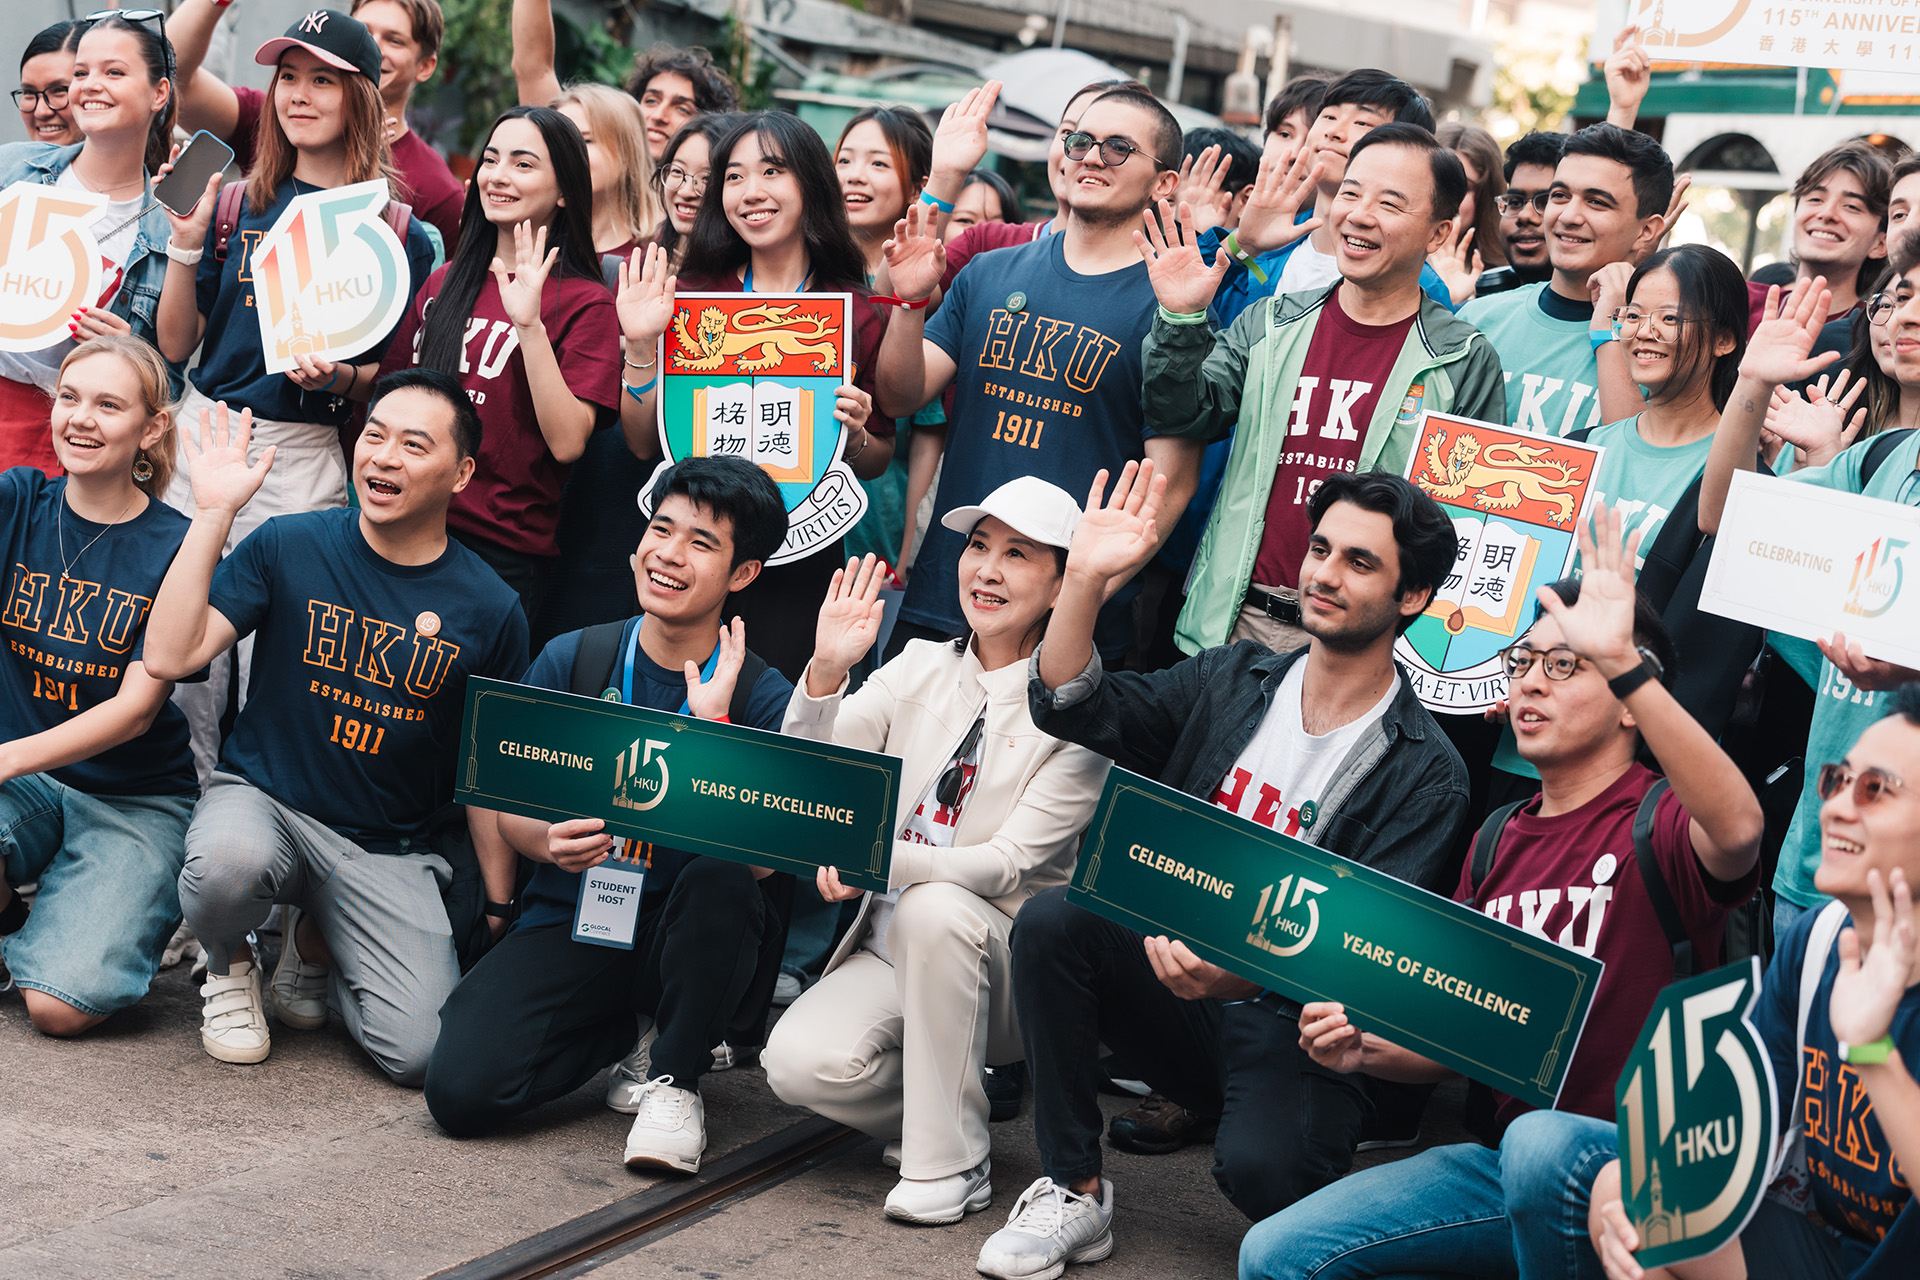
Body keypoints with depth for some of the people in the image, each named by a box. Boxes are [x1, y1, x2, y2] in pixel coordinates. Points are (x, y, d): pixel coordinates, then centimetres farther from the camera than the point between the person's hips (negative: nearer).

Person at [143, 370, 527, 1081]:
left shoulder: (490, 609, -1)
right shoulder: (288, 547, -2)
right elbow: (168, 656, -12)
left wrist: (499, 911, 9)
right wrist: (213, 513, -15)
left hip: (390, 853, 1)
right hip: (261, 802, -1)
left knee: (422, 1050, -18)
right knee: (229, 861, -39)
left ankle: (316, 944, 17)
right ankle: (230, 966, 0)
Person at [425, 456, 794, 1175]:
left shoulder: (761, 697, -6)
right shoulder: (569, 661, -1)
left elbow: (761, 859, -17)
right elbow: (510, 806, 3)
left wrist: (711, 725, -24)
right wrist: (549, 841, -20)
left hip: (687, 939, -1)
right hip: (570, 921, 2)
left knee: (724, 873, -36)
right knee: (461, 1091, -22)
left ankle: (673, 1078, -12)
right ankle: (633, 1036, 8)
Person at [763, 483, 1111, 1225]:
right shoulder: (918, 670, 5)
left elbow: (1010, 864, -17)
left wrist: (881, 860, -33)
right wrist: (825, 672, -20)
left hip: (1000, 965, -3)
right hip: (893, 953, 3)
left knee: (935, 908, -36)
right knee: (799, 1063, -24)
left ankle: (952, 1163, -21)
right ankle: (930, 1110, 8)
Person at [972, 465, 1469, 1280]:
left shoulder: (1424, 774, -7)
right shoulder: (1232, 682, 8)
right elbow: (1071, 707, 1)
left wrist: (1232, 977, -34)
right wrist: (1085, 579, -14)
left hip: (1287, 1021, -5)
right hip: (1172, 976, 5)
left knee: (1258, 1166, -34)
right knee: (1049, 921, -23)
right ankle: (1073, 1192, -10)